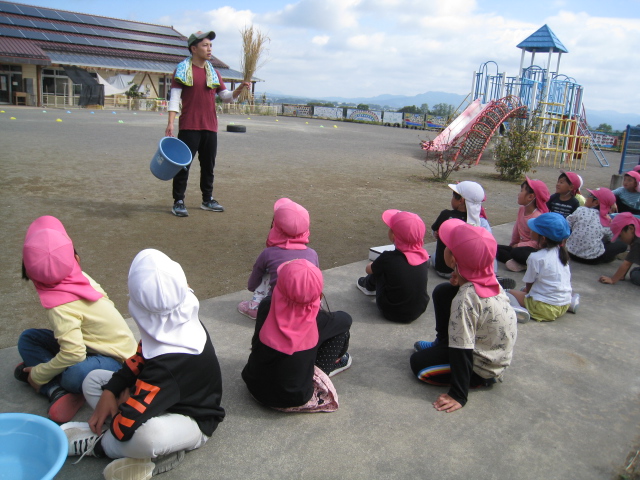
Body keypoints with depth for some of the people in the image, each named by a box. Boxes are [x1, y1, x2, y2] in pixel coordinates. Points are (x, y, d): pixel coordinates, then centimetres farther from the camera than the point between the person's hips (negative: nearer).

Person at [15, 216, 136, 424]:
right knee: (28, 338, 2)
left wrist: (38, 374, -13)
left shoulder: (60, 306, -29)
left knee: (74, 375, -41)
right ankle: (58, 391, -14)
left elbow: (73, 354, -33)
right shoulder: (81, 278, -10)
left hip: (114, 358, -9)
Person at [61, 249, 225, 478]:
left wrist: (124, 400, -13)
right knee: (93, 379, 4)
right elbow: (139, 359, 6)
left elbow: (125, 426, -35)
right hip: (168, 398, 10)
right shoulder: (182, 324, -12)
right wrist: (110, 391, -5)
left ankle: (96, 443, -8)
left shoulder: (172, 362, -36)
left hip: (192, 421, -10)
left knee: (145, 436, -44)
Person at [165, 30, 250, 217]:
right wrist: (170, 123, -15)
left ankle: (207, 200, 24)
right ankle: (178, 202, 4)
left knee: (208, 165, 12)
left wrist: (239, 89, -6)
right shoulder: (182, 69, -1)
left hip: (210, 127, 5)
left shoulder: (214, 72, 14)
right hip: (189, 126, -5)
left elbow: (226, 97, 14)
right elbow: (174, 98, -6)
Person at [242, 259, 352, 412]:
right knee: (343, 321, 2)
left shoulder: (266, 307, -19)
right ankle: (334, 363, 26)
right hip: (293, 399, -3)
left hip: (255, 387, 3)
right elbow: (345, 319, 1)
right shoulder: (318, 320, -22)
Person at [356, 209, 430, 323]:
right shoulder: (423, 255, -10)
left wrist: (375, 264, 21)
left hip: (392, 313, -4)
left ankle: (369, 286, 38)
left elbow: (369, 269, -1)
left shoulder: (388, 258, -22)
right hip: (419, 310, 4)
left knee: (378, 270, 10)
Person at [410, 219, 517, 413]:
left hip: (484, 370, -7)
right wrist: (459, 282, -15)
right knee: (442, 291, 5)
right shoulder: (489, 279, -14)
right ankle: (442, 344, 23)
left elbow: (462, 352, -30)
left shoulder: (465, 300, -35)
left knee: (418, 363, 3)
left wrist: (458, 396, -21)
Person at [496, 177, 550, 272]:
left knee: (516, 252, -37)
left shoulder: (538, 217, -21)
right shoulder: (521, 209, 3)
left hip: (534, 250, -9)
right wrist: (512, 245, 17)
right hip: (521, 246, 9)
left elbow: (536, 242, -23)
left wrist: (517, 245, -18)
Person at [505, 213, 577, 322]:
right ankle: (570, 301, 18)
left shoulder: (536, 258, -18)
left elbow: (529, 284, -8)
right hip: (564, 306, 8)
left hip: (546, 309, -8)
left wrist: (526, 291, 13)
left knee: (509, 292, 0)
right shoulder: (561, 252, 4)